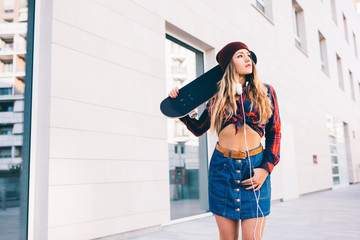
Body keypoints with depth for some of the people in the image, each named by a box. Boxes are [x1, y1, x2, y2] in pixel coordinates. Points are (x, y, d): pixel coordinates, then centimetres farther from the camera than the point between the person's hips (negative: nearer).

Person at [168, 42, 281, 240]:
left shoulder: (266, 91, 7)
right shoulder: (218, 96, 8)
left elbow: (274, 132, 7)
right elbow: (198, 129, 15)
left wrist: (266, 168, -3)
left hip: (254, 167, 0)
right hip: (222, 166, 1)